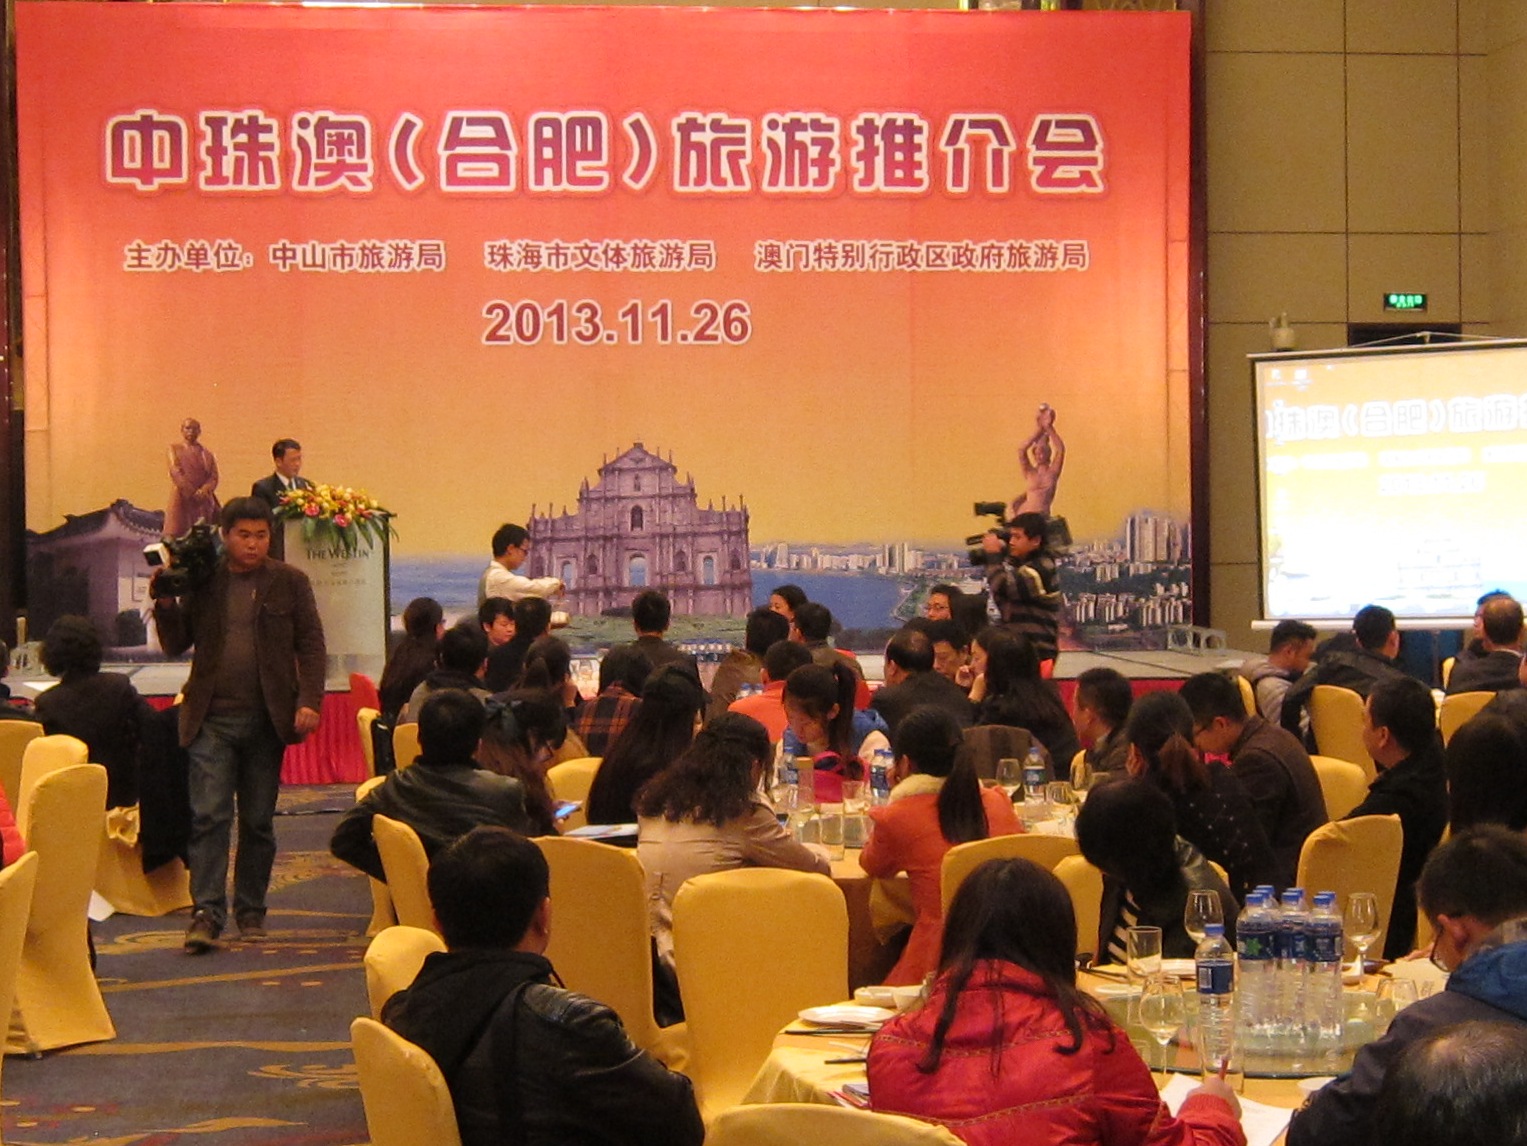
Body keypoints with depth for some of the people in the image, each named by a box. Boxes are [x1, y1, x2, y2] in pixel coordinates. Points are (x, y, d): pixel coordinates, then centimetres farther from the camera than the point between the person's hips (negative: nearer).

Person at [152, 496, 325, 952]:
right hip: (211, 718, 0)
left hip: (267, 718, 0)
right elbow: (175, 645, 7)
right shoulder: (201, 581, 6)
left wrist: (309, 700, -9)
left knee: (258, 820, 9)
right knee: (208, 816, -9)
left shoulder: (290, 582, 4)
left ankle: (251, 911, 19)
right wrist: (165, 605, -10)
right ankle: (206, 914, -11)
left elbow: (311, 646, 3)